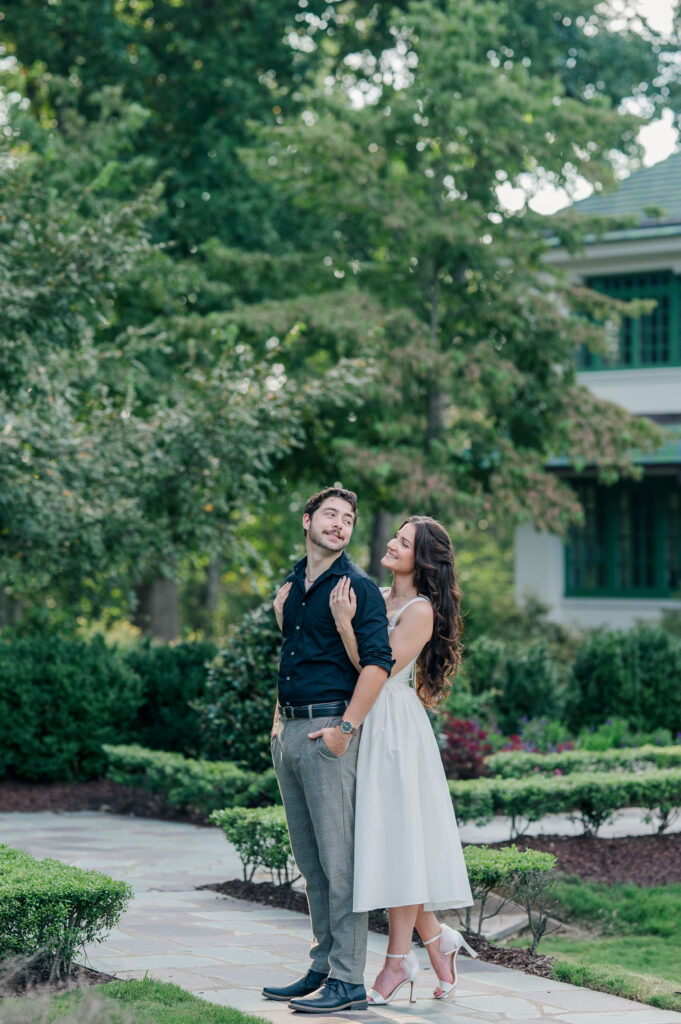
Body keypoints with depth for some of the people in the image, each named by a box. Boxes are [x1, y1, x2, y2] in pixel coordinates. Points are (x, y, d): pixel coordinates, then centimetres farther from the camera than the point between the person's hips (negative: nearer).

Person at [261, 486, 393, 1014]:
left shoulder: (358, 587, -5)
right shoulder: (290, 586, 17)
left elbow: (377, 661, -14)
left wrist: (346, 727, -20)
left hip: (328, 731, -8)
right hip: (287, 732, 8)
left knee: (339, 858, -8)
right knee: (311, 862, 12)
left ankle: (348, 980, -6)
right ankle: (322, 968, 19)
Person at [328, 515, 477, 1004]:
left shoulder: (420, 611, -11)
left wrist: (345, 622, -19)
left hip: (396, 729, -8)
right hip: (367, 728, 8)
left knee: (399, 839, -4)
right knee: (386, 843, 10)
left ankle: (399, 959, 2)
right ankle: (437, 938, 22)